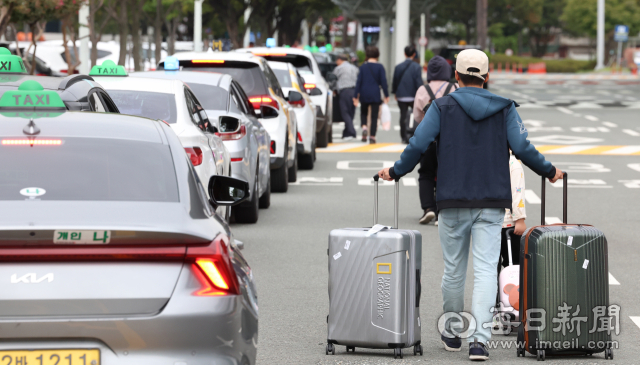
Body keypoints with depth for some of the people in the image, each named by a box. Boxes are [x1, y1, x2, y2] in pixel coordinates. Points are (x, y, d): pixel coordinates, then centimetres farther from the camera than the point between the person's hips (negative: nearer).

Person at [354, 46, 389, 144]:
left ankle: (364, 126, -9)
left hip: (364, 95, 1)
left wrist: (356, 96, 3)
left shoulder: (363, 67, 1)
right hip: (375, 94, -1)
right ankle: (372, 136, 0)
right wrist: (386, 95, 2)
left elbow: (359, 81, 0)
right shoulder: (379, 67, -4)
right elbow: (383, 82, -5)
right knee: (374, 116, 4)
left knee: (363, 112, 20)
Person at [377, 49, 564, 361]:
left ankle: (452, 332, 25)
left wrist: (395, 171, 11)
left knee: (454, 271, 12)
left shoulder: (442, 107, 1)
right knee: (486, 270, -4)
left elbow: (418, 145, -5)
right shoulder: (505, 109, 4)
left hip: (453, 203, 0)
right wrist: (549, 171, 15)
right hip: (492, 203, 0)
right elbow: (523, 149, -1)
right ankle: (479, 338, -17)